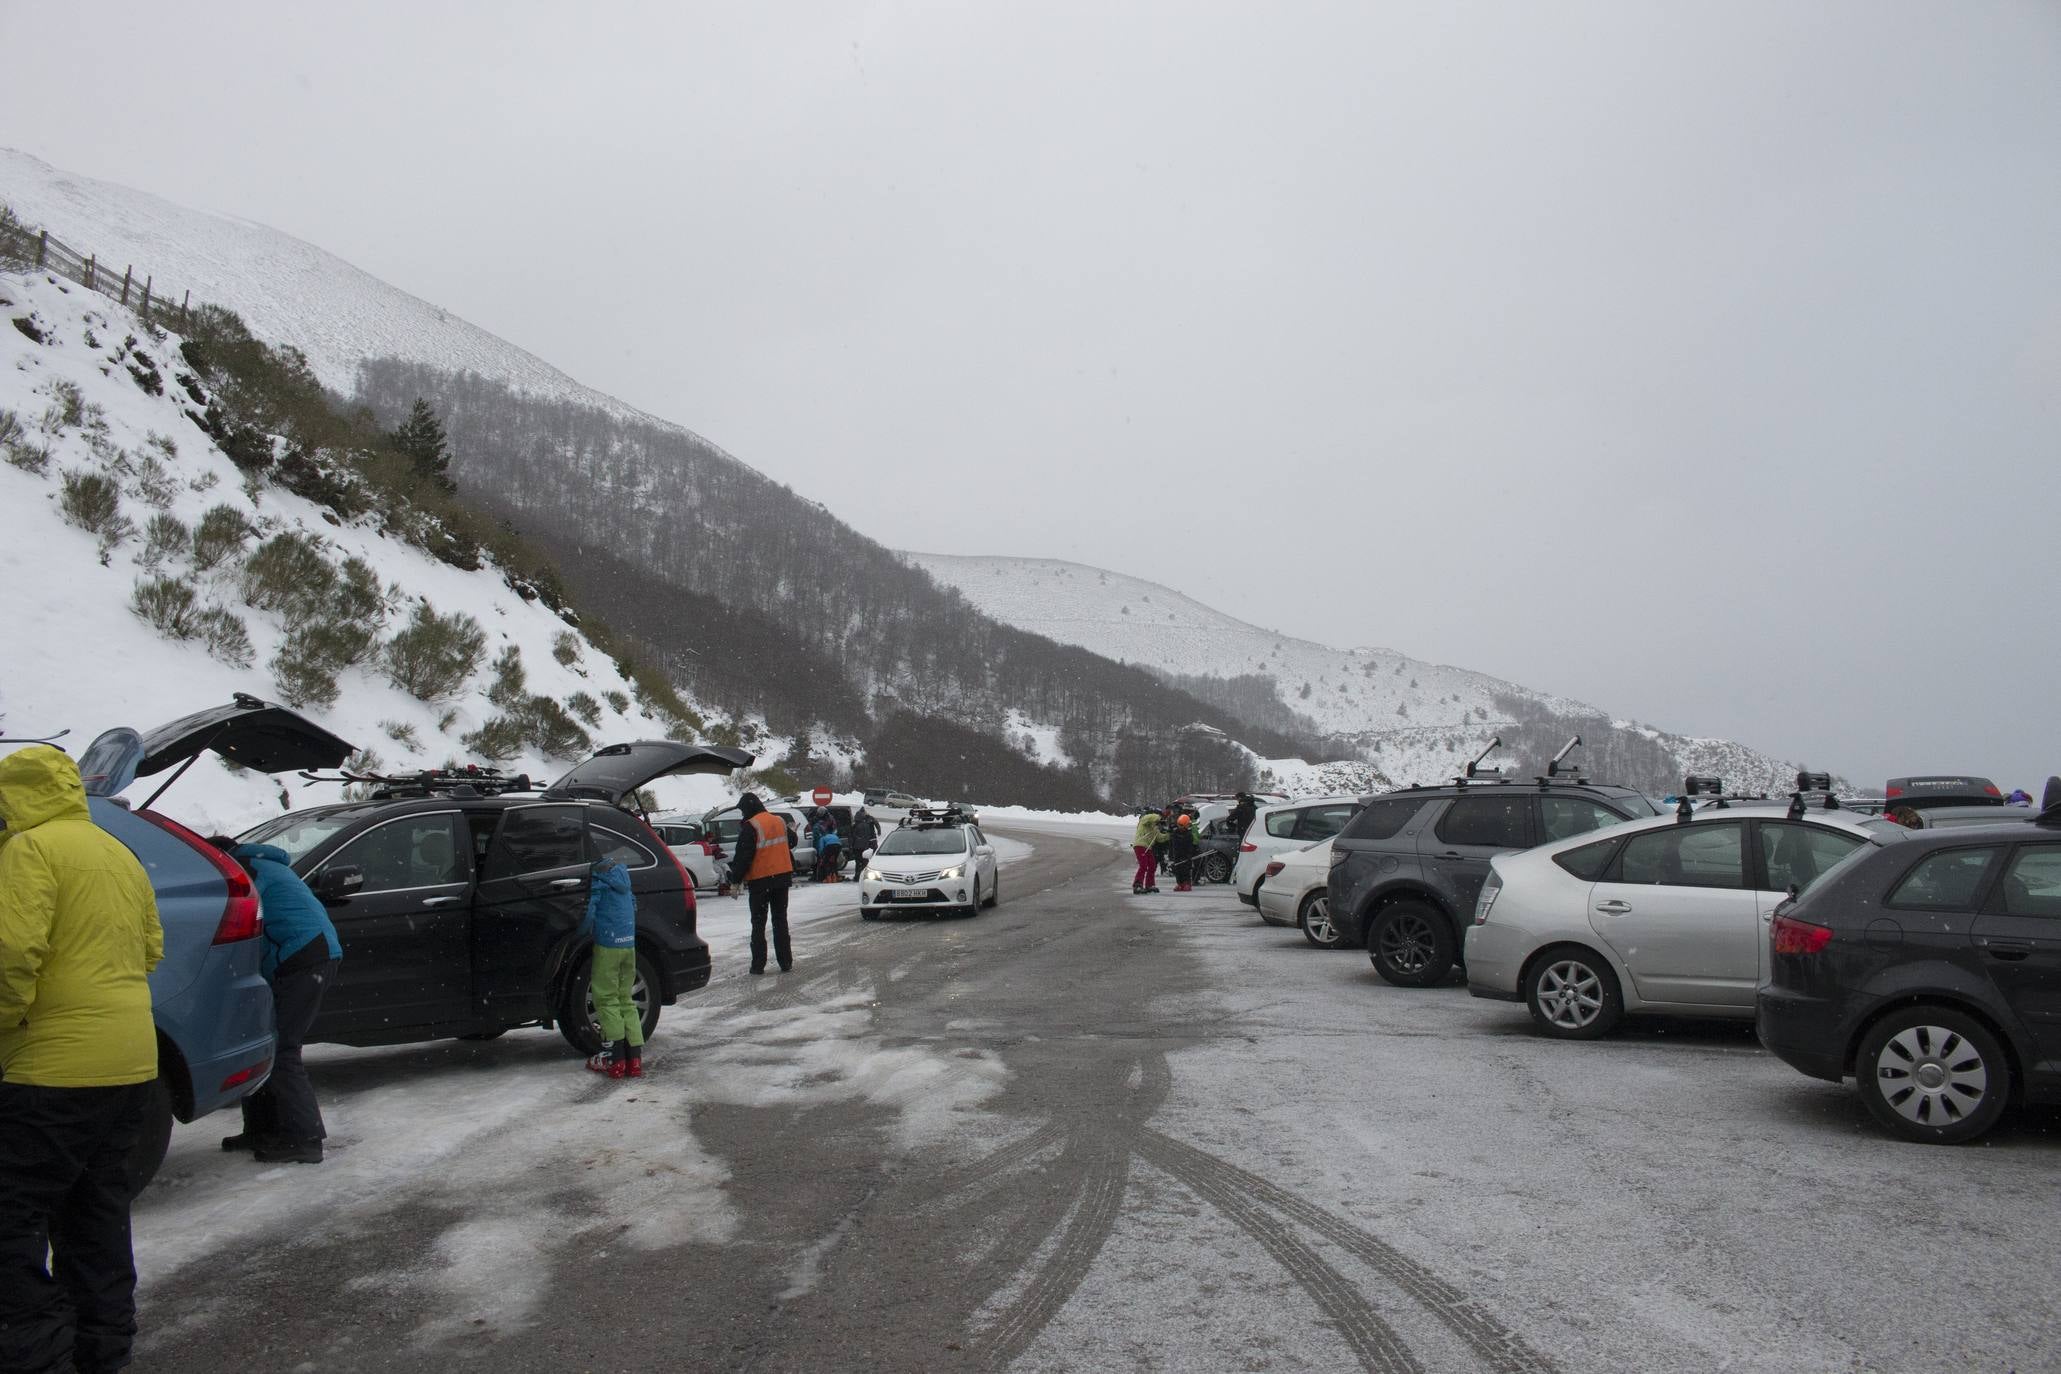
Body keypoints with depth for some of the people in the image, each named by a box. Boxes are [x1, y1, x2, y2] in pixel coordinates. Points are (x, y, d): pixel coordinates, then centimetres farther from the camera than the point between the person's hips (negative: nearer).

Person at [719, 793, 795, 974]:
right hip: (782, 877, 6)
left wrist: (734, 879, -7)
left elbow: (742, 857, -16)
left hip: (760, 881, -6)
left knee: (758, 923, 4)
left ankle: (758, 964, 3)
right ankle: (786, 962, 10)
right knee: (780, 920, 12)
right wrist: (792, 872, 28)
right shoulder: (779, 822, 9)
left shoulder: (750, 827, -14)